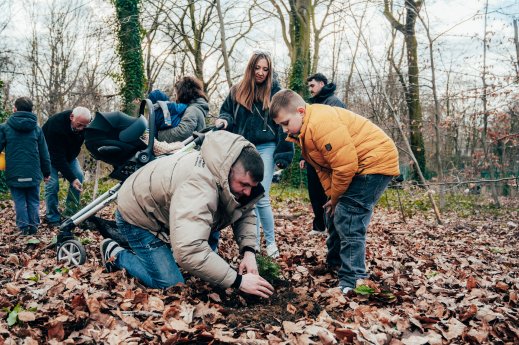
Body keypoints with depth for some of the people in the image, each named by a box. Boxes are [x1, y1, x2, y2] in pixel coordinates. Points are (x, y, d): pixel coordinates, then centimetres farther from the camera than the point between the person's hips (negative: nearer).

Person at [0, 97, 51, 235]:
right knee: (33, 201, 11)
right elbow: (44, 154, 6)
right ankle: (33, 226, 11)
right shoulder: (36, 128, 3)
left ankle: (24, 227, 6)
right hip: (33, 174, 1)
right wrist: (46, 172, 13)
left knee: (19, 201, 8)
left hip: (14, 174, -1)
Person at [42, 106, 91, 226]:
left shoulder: (86, 122, -23)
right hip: (50, 154, -5)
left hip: (69, 153, 5)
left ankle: (71, 212, 2)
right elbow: (58, 157, -37)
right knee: (52, 183, -16)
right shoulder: (55, 125, -39)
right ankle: (52, 218, -1)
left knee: (78, 176, -10)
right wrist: (71, 178, -40)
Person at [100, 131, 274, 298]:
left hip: (166, 210, 8)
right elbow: (188, 251, -50)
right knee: (171, 286, -10)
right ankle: (116, 254, 9)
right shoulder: (199, 187, -42)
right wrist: (238, 280, -43)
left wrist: (249, 251, -22)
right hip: (137, 216, -8)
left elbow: (246, 214, -4)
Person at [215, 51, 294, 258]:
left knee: (261, 198, -9)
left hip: (266, 148, -4)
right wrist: (224, 120, -9)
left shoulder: (275, 91, 0)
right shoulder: (237, 91, 8)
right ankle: (254, 242, 18)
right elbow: (227, 112, 16)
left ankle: (271, 242, 7)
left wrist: (283, 154, -8)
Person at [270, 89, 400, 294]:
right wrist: (332, 197, -1)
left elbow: (345, 166, -28)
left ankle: (351, 282, -11)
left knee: (349, 220, -16)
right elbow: (323, 168, 10)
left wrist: (335, 198, -13)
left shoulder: (321, 124, -27)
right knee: (337, 214, 18)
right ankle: (335, 263, 34)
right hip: (358, 166, 11)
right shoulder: (304, 131, 6)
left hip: (376, 161, -11)